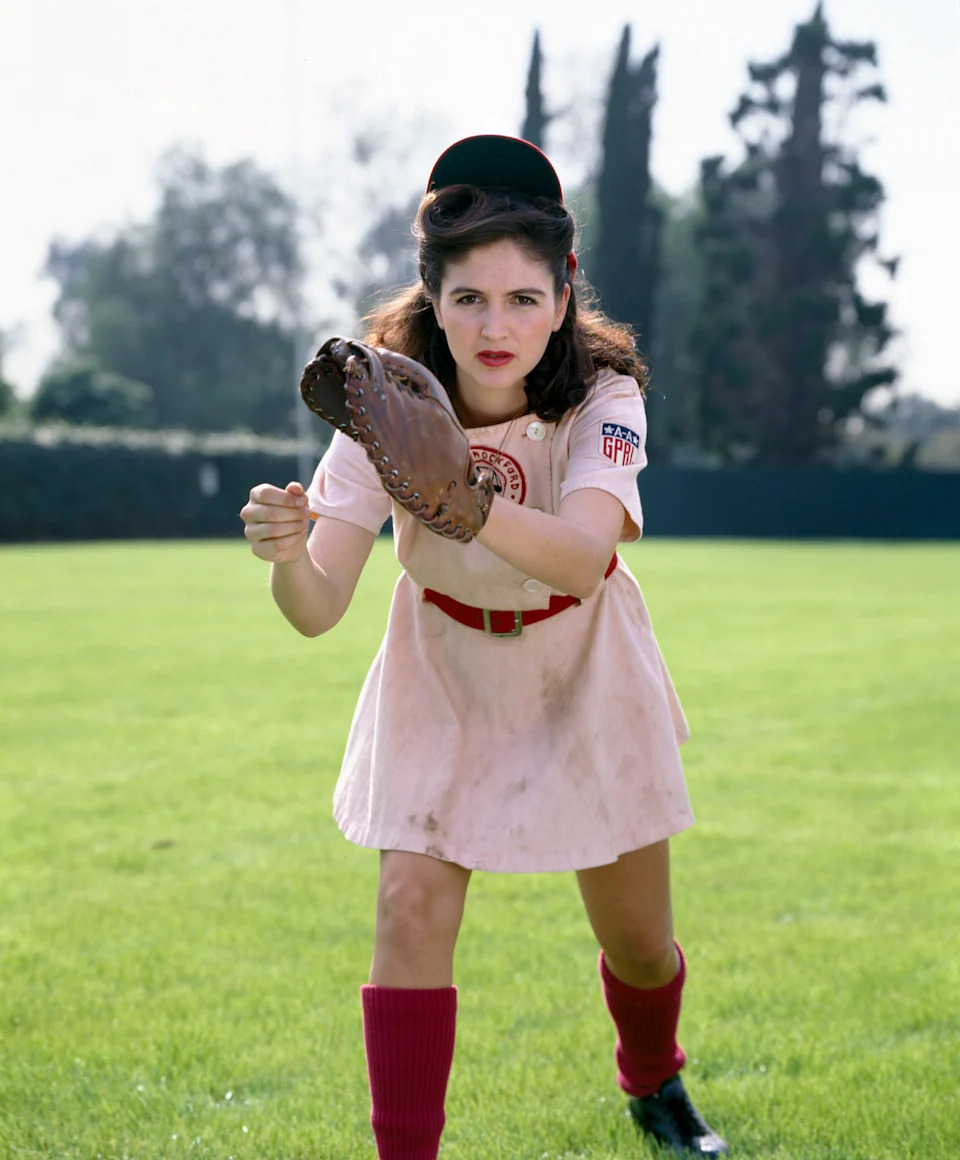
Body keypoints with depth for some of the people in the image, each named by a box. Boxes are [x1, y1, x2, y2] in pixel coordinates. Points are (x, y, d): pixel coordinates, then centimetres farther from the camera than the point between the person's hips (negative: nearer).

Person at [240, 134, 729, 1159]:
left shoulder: (603, 400, -25)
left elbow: (582, 558, -45)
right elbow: (320, 609, -28)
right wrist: (287, 554, -51)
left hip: (584, 679, 0)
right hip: (442, 677, 0)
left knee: (637, 939, 10)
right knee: (413, 908, -17)